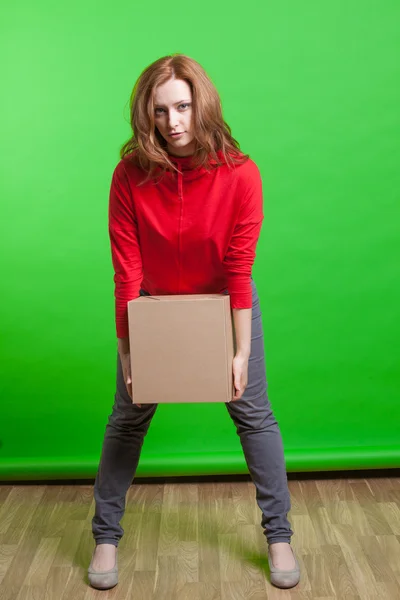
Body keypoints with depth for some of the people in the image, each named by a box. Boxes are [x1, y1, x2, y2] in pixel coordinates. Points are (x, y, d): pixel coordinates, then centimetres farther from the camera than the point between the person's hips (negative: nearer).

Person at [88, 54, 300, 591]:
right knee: (128, 418, 4)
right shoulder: (130, 176, -20)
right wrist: (127, 351, -18)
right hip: (154, 304, 1)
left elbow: (240, 272, -20)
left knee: (254, 414, 3)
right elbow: (127, 273, -18)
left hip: (224, 302, 0)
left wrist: (242, 353, -20)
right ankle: (106, 537, 23)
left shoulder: (240, 175, -22)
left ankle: (279, 536, 21)